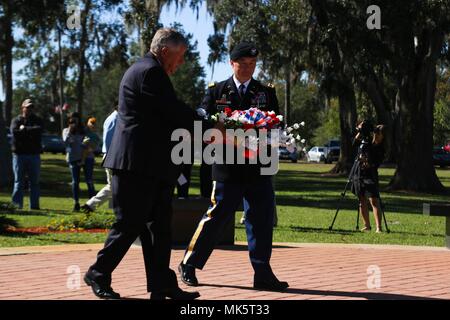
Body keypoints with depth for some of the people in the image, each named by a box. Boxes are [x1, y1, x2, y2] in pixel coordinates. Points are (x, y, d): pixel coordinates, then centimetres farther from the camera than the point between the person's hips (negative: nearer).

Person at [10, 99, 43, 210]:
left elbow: (38, 130, -12)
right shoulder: (16, 121, 6)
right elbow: (14, 132, -13)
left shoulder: (37, 120, 10)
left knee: (34, 182, 6)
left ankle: (34, 204, 11)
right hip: (19, 154, -2)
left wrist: (24, 129, -8)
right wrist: (30, 131, -9)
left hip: (34, 154, 2)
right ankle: (17, 204, 0)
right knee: (19, 181, -1)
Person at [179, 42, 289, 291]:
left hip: (259, 168, 3)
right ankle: (188, 265, 11)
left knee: (262, 221, 0)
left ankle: (263, 274, 5)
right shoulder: (216, 91, 7)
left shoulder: (267, 92, 12)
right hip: (227, 168, -3)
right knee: (216, 217, -1)